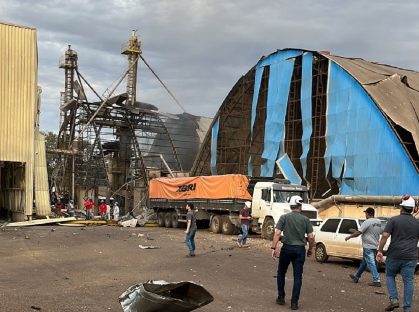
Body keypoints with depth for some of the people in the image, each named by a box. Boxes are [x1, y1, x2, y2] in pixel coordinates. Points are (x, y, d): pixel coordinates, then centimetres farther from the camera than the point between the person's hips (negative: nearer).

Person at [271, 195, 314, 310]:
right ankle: (294, 302, 2)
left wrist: (273, 248, -10)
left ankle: (281, 298, 22)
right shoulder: (305, 219, 1)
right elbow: (311, 237, -2)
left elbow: (277, 233, -11)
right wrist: (310, 249, 13)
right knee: (297, 276, 4)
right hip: (300, 249, 0)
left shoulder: (284, 217, -3)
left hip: (287, 248, 0)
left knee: (281, 273, 17)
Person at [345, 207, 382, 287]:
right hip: (374, 245, 9)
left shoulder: (367, 222, -16)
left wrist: (349, 237, -6)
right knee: (364, 262, 18)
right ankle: (356, 277, 29)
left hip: (368, 246, -9)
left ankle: (376, 281, -9)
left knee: (371, 263, -6)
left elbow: (358, 233, -18)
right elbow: (380, 232, 15)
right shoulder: (378, 222, 8)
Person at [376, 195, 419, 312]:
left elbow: (385, 236, -10)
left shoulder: (393, 220, -3)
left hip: (394, 255, -2)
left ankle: (394, 300, 5)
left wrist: (380, 251, -8)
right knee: (408, 281, 5)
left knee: (390, 276, 17)